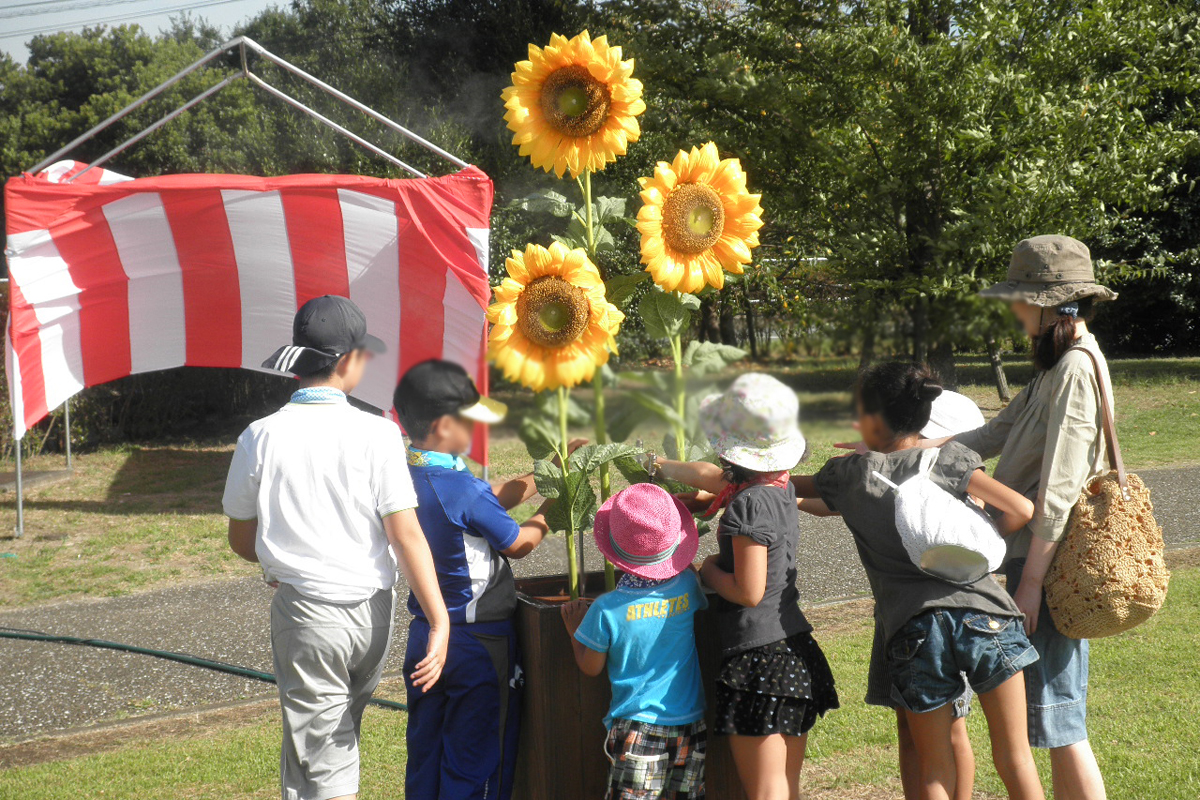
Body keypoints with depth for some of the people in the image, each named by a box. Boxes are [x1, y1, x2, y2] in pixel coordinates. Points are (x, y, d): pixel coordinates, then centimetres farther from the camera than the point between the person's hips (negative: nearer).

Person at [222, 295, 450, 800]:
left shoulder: (261, 437, -7)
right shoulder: (376, 433, -10)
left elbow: (241, 540, 4)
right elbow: (406, 536, -12)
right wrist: (439, 621, -10)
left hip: (305, 610, -1)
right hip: (372, 608, 2)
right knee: (341, 734, 26)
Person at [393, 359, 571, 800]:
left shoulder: (406, 476, 2)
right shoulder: (461, 487, -24)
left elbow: (494, 498, 10)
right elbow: (517, 544, -9)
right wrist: (548, 513, 9)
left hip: (425, 634, 8)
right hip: (478, 643, -8)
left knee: (426, 754, 16)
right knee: (475, 764, 5)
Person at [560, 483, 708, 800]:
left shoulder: (606, 609, -13)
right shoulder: (688, 585, -4)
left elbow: (590, 667, 0)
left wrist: (574, 628, 15)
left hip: (638, 725, -4)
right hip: (691, 724, 4)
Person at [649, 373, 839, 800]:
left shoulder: (750, 502, -18)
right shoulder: (782, 485, 9)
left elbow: (748, 591, -20)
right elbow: (712, 476, 28)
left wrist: (709, 569, -1)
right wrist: (659, 465, 43)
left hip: (759, 658, -9)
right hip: (795, 651, 9)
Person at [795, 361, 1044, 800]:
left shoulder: (849, 474, 9)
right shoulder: (946, 458, 7)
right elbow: (1021, 509, -2)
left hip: (914, 628, 0)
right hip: (983, 613, 0)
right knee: (1014, 757, 9)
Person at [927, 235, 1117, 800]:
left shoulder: (1076, 369, -16)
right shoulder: (1057, 365, 15)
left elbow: (1059, 489, -20)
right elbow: (994, 437, 16)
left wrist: (1032, 581, -20)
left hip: (1052, 562, -10)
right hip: (1033, 553, 10)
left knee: (1055, 715, -4)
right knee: (1051, 713, 14)